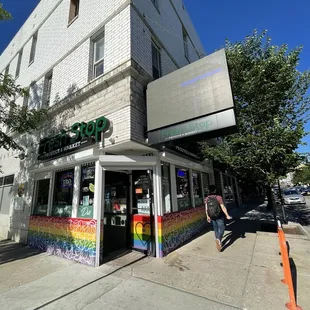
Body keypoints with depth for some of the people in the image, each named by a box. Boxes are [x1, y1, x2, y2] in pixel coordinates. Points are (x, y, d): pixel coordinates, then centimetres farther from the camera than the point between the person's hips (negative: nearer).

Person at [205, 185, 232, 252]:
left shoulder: (207, 198, -7)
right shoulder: (219, 197, -18)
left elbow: (206, 208, -3)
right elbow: (223, 207, -16)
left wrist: (207, 216, 9)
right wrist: (227, 215, -7)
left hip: (212, 216, 4)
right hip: (219, 216, -4)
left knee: (216, 229, 19)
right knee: (221, 228, 6)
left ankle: (218, 241, 29)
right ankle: (218, 239, -18)